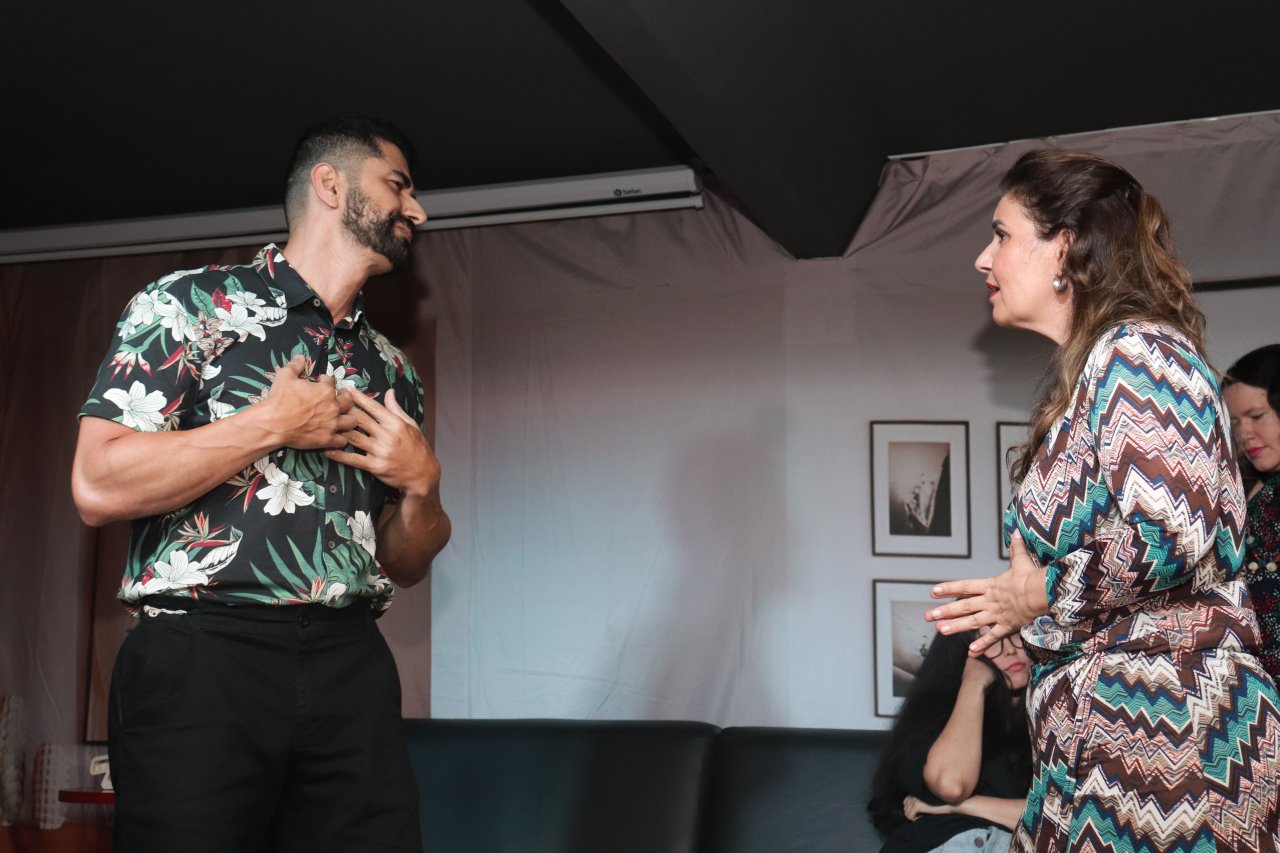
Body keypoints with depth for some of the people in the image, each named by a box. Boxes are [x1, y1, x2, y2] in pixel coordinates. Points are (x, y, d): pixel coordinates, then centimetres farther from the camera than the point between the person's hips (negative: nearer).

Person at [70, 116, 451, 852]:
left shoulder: (391, 370, 17)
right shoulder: (191, 305, 2)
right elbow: (100, 486, -11)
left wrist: (423, 485, -1)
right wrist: (273, 425, -9)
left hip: (350, 667, 5)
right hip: (203, 655, -4)